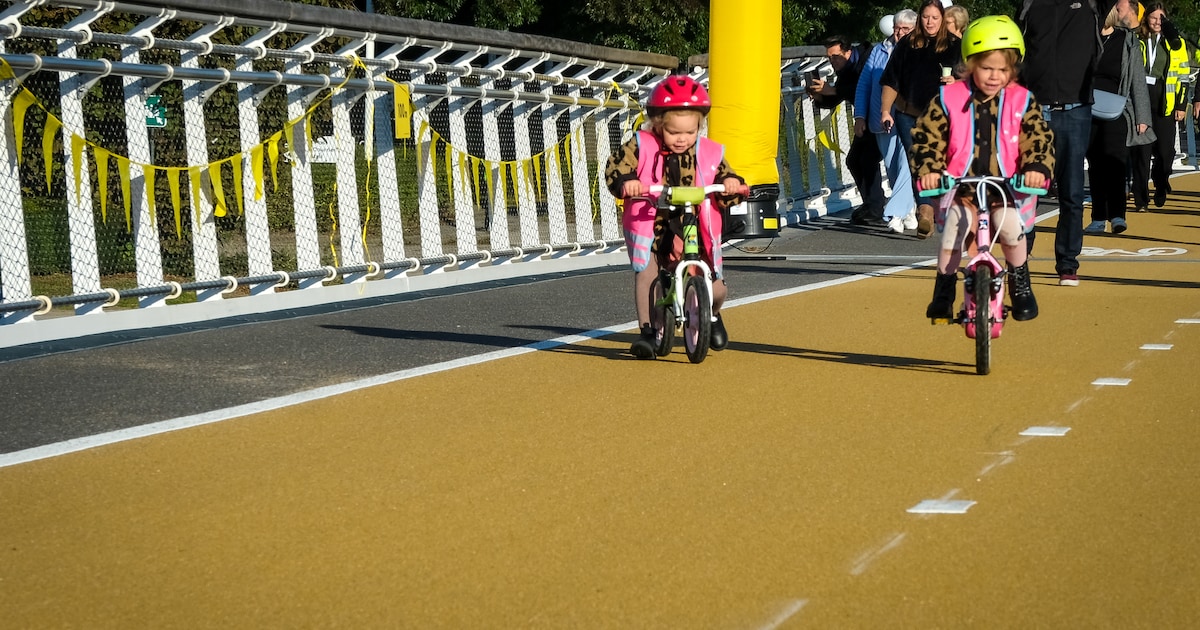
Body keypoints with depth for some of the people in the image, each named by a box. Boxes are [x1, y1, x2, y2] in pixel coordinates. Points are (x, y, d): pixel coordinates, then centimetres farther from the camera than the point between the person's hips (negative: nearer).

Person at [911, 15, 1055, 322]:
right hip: (961, 187, 0)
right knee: (952, 230, -19)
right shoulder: (949, 99, -3)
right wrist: (928, 170, -18)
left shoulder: (1022, 102, 0)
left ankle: (1020, 285, 4)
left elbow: (1038, 138, -5)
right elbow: (927, 136, -2)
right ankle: (943, 292, 7)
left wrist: (1037, 168, -24)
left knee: (1011, 227, -24)